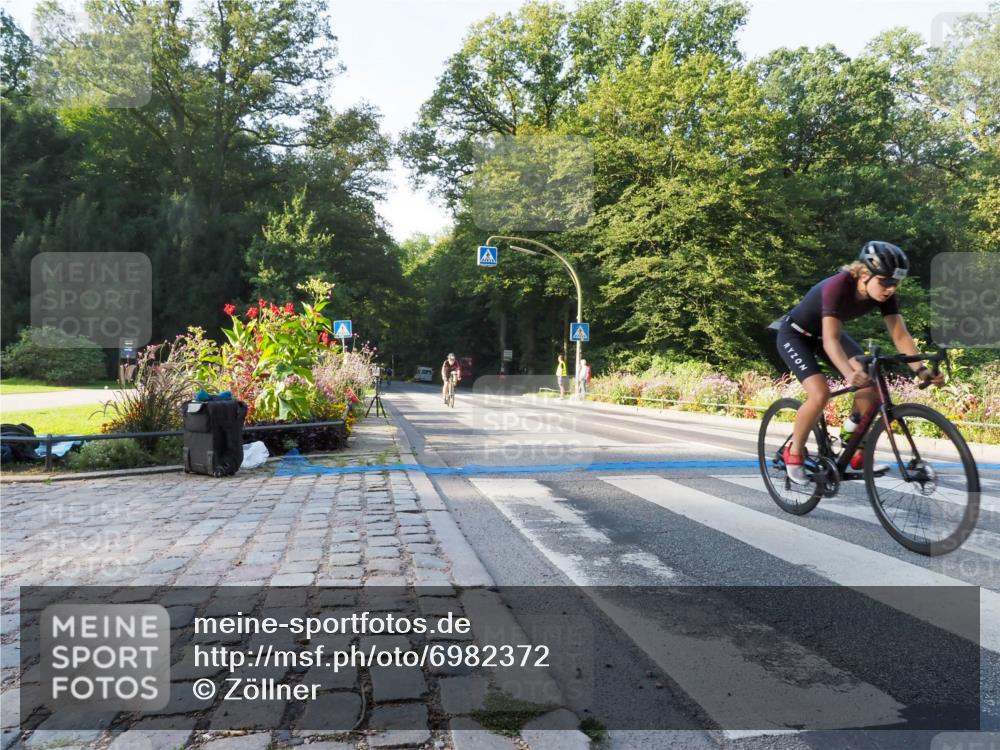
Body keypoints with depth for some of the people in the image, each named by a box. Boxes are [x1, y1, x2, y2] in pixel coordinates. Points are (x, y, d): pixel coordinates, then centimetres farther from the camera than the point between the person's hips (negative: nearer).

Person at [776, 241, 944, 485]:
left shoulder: (884, 294, -17)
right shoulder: (838, 287, -35)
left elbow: (900, 335, -19)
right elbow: (831, 340, -43)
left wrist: (921, 369, -34)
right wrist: (849, 373, -59)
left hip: (825, 334, 7)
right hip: (795, 335, -6)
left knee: (871, 380, -15)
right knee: (820, 394, -25)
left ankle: (857, 453, -2)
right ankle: (794, 453, -3)